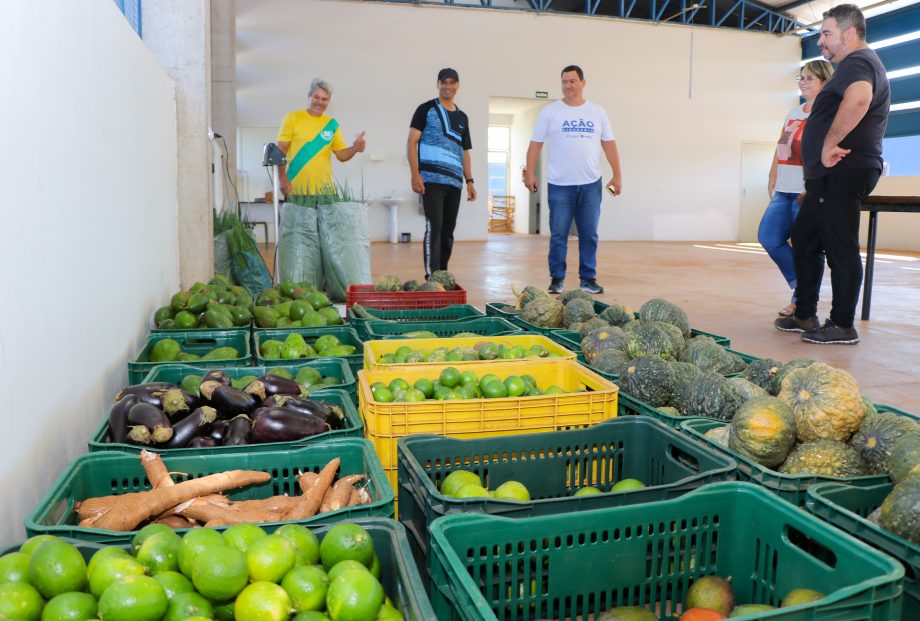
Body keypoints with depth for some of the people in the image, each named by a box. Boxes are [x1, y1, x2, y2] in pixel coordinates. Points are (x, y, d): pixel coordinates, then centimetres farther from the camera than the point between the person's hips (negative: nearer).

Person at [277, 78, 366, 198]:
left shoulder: (332, 124, 9)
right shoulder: (293, 118, 1)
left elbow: (341, 155, 11)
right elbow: (281, 150, -3)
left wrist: (355, 148, -11)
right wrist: (282, 177, -15)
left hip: (324, 190, 3)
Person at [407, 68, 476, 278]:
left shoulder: (462, 117, 19)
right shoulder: (426, 109, 2)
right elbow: (411, 142, -3)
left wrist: (469, 181, 13)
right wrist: (415, 174, -14)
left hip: (455, 182, 6)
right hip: (432, 180, -6)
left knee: (448, 231, 9)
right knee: (434, 228, -11)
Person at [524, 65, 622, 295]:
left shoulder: (597, 112, 10)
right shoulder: (550, 111, 3)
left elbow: (609, 145, 10)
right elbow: (536, 144, 0)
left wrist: (617, 175, 3)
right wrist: (530, 172, -10)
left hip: (591, 184, 2)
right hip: (559, 185, -2)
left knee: (589, 235, 6)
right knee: (558, 235, 1)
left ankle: (588, 279, 15)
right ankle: (556, 279, 11)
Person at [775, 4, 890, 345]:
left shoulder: (857, 62, -10)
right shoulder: (858, 65, 26)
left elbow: (858, 99, -34)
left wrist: (830, 144, -28)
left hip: (841, 172, -11)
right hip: (832, 175, 11)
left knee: (840, 248, -8)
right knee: (804, 239, 14)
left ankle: (843, 326, -2)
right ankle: (805, 316, 20)